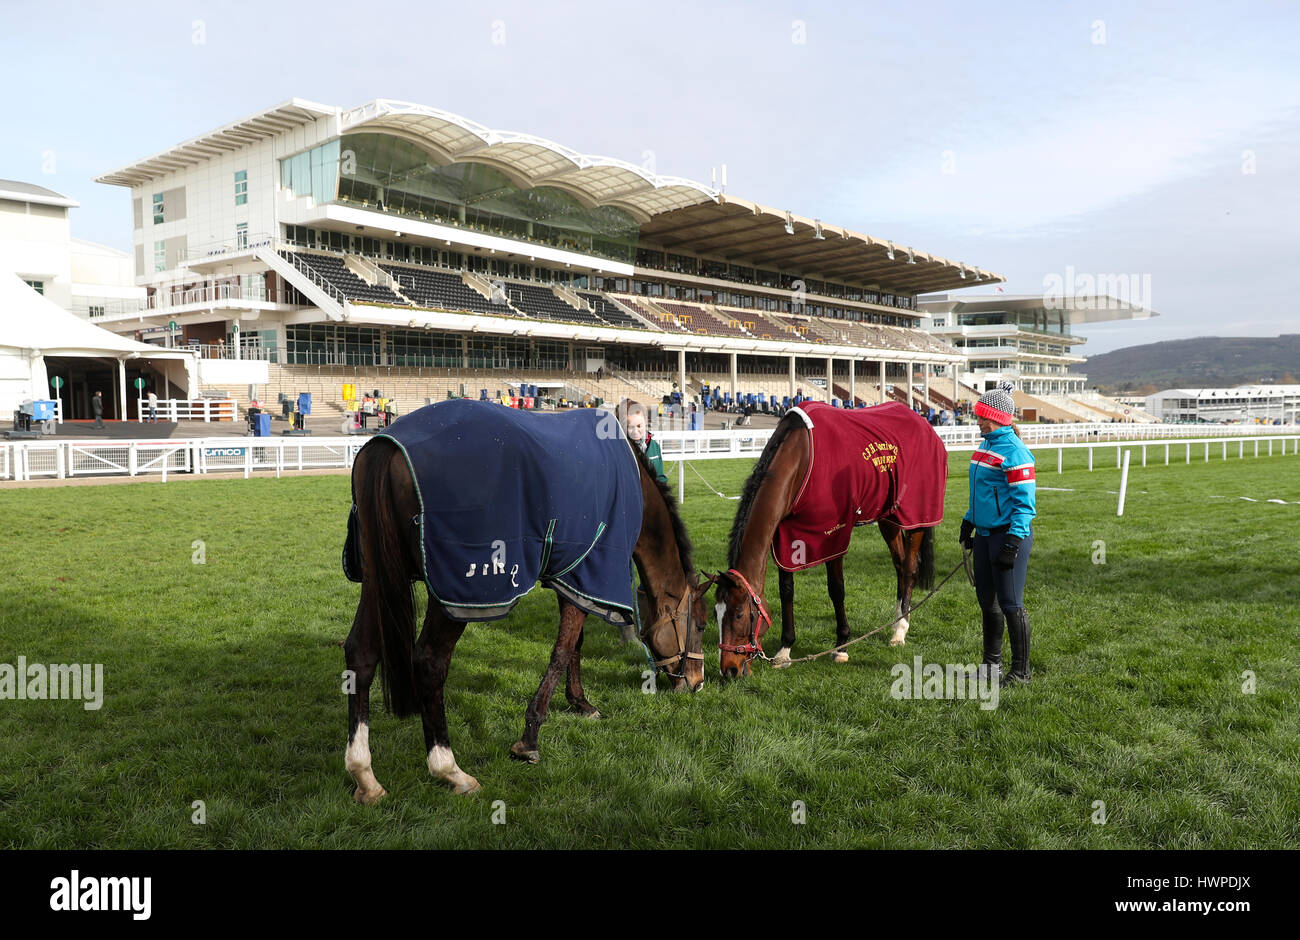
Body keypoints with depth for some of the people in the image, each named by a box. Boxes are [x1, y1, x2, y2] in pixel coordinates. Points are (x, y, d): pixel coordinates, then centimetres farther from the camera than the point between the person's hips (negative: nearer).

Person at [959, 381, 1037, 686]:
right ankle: (992, 664, 29)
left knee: (1010, 604, -2)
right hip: (985, 534, 9)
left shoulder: (1014, 451, -16)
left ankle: (1020, 671, 10)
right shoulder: (986, 446, 12)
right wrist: (968, 522, 23)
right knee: (986, 599, 16)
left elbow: (1024, 501, -18)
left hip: (1008, 535, -9)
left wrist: (1013, 542, -22)